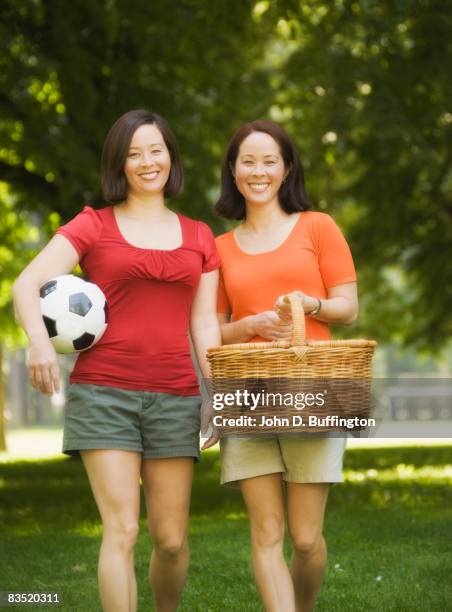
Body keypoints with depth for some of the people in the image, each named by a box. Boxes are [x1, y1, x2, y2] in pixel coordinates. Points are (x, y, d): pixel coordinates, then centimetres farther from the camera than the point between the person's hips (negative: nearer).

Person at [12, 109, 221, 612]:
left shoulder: (198, 238, 15)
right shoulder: (93, 226, 5)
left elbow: (204, 325, 12)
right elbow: (27, 284, -8)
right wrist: (40, 340, -28)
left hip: (174, 397, 3)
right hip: (103, 393, -3)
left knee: (171, 538, 5)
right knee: (121, 530, -10)